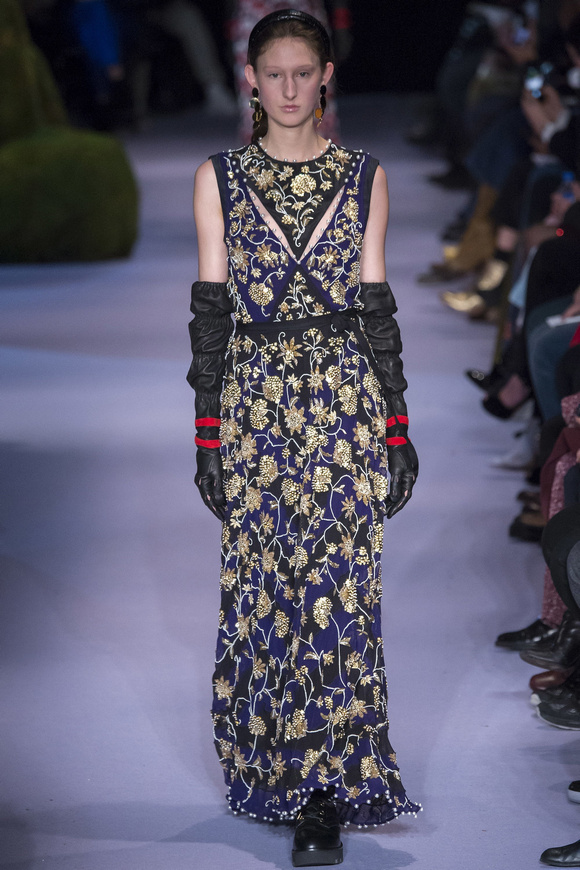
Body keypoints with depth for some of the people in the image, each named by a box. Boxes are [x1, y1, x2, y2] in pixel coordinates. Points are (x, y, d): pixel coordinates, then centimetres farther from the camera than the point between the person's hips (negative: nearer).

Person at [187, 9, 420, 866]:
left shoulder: (364, 178, 6)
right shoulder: (219, 178, 5)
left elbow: (378, 305, 7)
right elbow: (209, 307, 4)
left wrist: (397, 425, 3)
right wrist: (208, 432, 0)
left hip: (344, 397, -1)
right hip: (256, 401, 1)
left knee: (336, 588, -6)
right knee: (264, 590, 3)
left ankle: (324, 797, -5)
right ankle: (274, 769, 18)